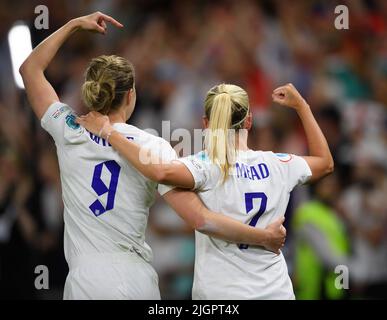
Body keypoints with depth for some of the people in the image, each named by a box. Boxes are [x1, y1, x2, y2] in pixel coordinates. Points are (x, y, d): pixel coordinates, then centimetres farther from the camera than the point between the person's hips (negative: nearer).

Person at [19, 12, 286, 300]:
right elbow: (199, 219, -15)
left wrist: (74, 25, 22)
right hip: (137, 283, -1)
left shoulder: (70, 133, -1)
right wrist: (265, 237, -6)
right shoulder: (153, 147, -7)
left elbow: (31, 68, 16)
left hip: (85, 284, 1)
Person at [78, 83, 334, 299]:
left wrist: (109, 132, -19)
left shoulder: (209, 166, -12)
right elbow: (326, 163, 21)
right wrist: (302, 106, 27)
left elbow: (161, 171, -30)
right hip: (275, 291, 3)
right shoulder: (279, 165, 2)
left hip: (219, 292, -3)